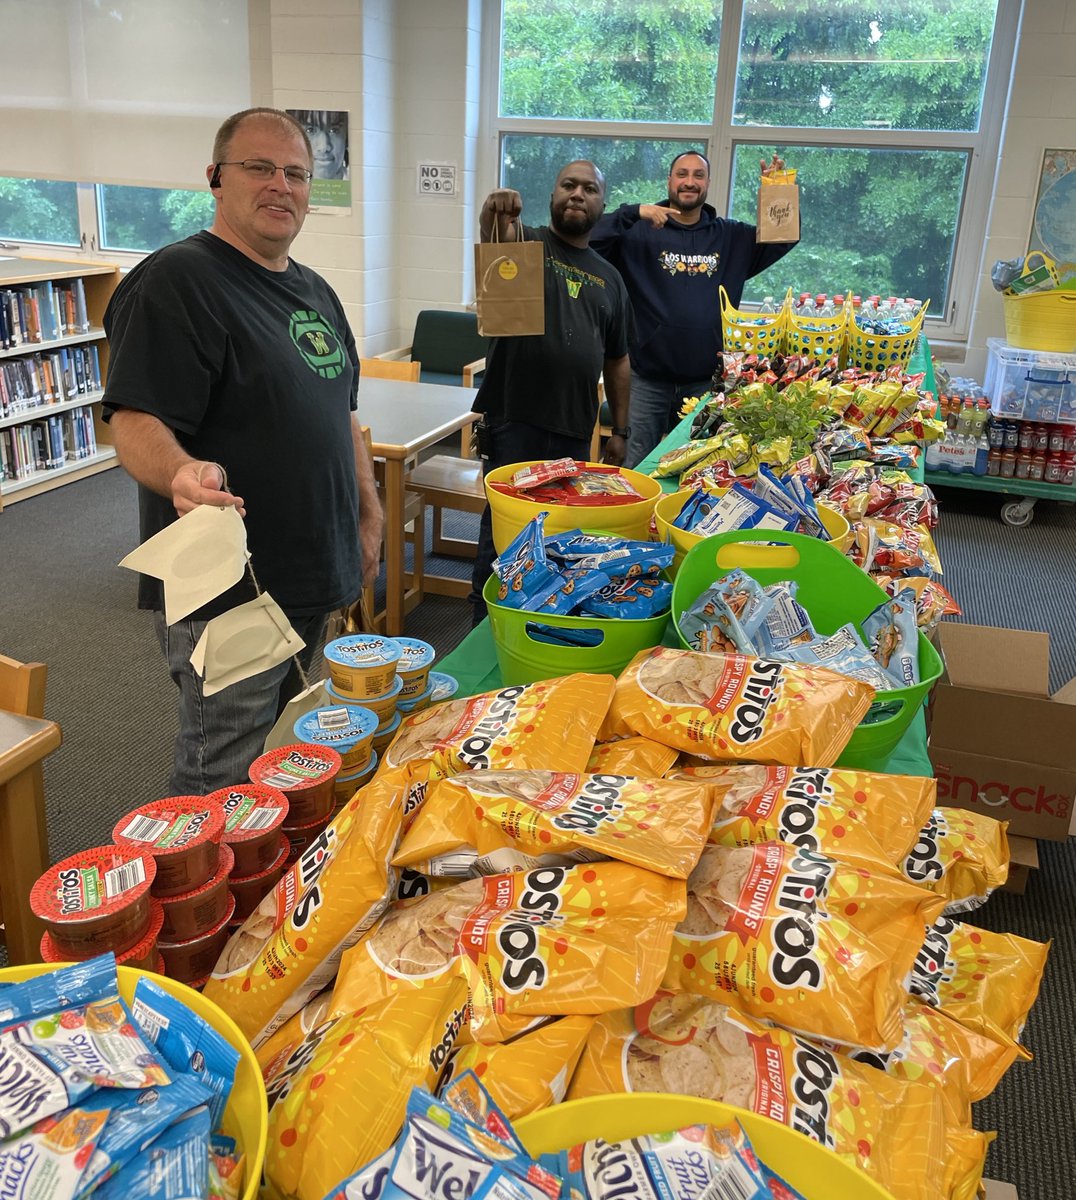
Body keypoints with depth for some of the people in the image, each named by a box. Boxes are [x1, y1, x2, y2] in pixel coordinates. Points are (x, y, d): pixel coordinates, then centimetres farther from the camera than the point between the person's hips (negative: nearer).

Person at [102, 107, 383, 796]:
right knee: (221, 787, 0)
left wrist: (369, 515, 15)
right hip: (227, 593, -8)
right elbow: (135, 423, -20)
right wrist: (181, 471, -41)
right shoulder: (176, 281, -12)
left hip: (317, 581, 8)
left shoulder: (316, 292, 15)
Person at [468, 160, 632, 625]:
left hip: (575, 430, 5)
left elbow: (617, 361, 19)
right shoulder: (527, 243, 2)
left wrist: (619, 431, 15)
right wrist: (494, 219, -47)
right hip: (514, 420, -4)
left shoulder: (609, 278, 16)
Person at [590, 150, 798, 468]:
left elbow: (785, 236, 16)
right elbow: (590, 240, -12)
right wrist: (634, 213, -21)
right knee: (635, 466, 2)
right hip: (648, 381, -3)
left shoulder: (731, 236, 12)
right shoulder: (641, 232, 0)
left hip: (706, 382, 3)